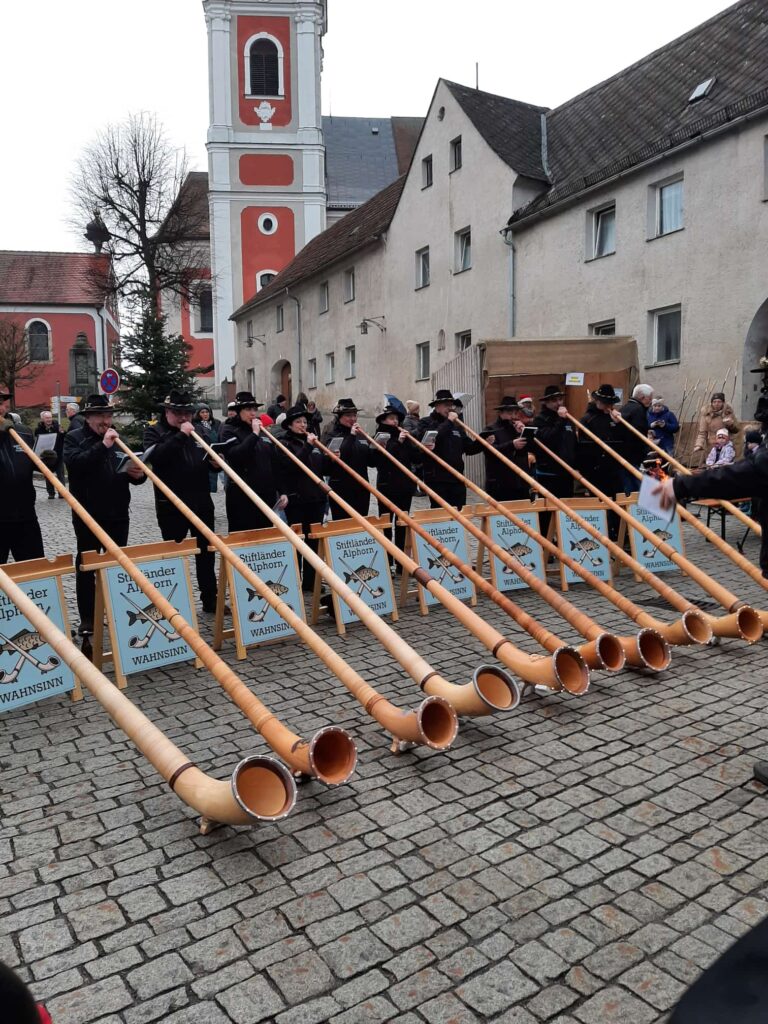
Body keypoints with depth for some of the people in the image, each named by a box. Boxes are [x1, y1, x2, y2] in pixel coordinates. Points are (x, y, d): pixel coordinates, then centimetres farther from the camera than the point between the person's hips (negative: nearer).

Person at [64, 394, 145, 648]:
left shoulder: (118, 438, 12)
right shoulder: (74, 438, -3)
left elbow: (133, 473, 17)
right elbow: (75, 464, -23)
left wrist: (138, 474, -6)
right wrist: (102, 446, -27)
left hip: (118, 514, 4)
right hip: (88, 515, -4)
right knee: (87, 567, 3)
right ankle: (87, 620, 9)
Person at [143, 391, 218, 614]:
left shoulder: (198, 431, 12)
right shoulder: (154, 431, -2)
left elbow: (209, 460, 22)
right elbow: (156, 456, -22)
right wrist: (181, 435, -22)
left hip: (201, 502, 5)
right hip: (171, 505, -4)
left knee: (206, 552, 10)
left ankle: (210, 600, 20)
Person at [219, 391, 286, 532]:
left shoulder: (264, 432, 15)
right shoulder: (229, 430, -3)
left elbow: (275, 465, 15)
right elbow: (235, 455, -22)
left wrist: (282, 491, 10)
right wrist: (254, 434, -16)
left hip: (266, 496, 6)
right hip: (242, 496, -6)